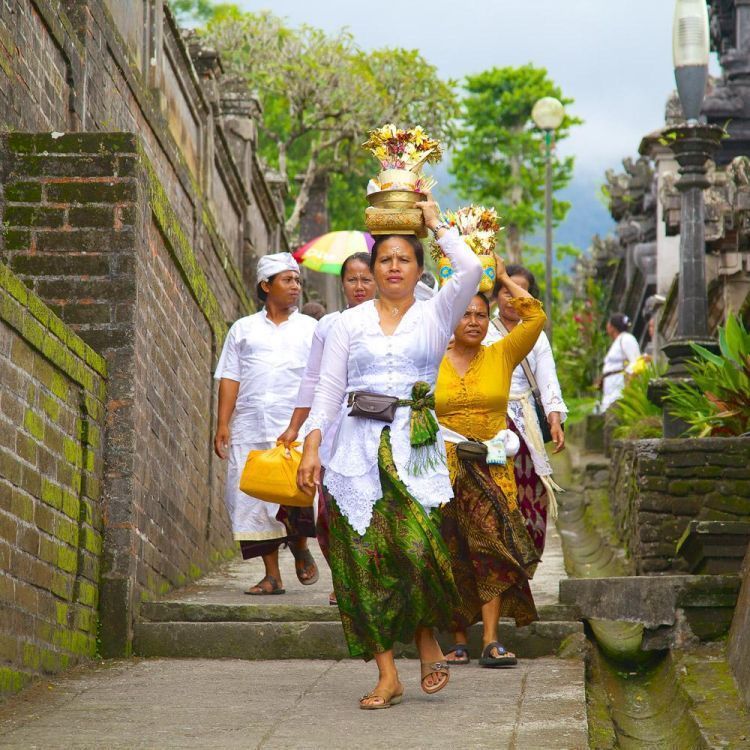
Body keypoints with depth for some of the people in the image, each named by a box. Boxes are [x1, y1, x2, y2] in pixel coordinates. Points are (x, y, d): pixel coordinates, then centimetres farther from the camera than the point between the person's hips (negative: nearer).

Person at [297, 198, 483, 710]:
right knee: (365, 557, -5)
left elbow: (471, 270, -8)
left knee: (420, 548, -19)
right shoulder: (350, 323, 13)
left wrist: (437, 223, 4)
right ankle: (387, 674, -1)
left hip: (416, 448, -2)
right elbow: (329, 389, 10)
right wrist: (312, 447, 0)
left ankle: (427, 637, 8)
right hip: (359, 448, 2)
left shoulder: (435, 314, 9)